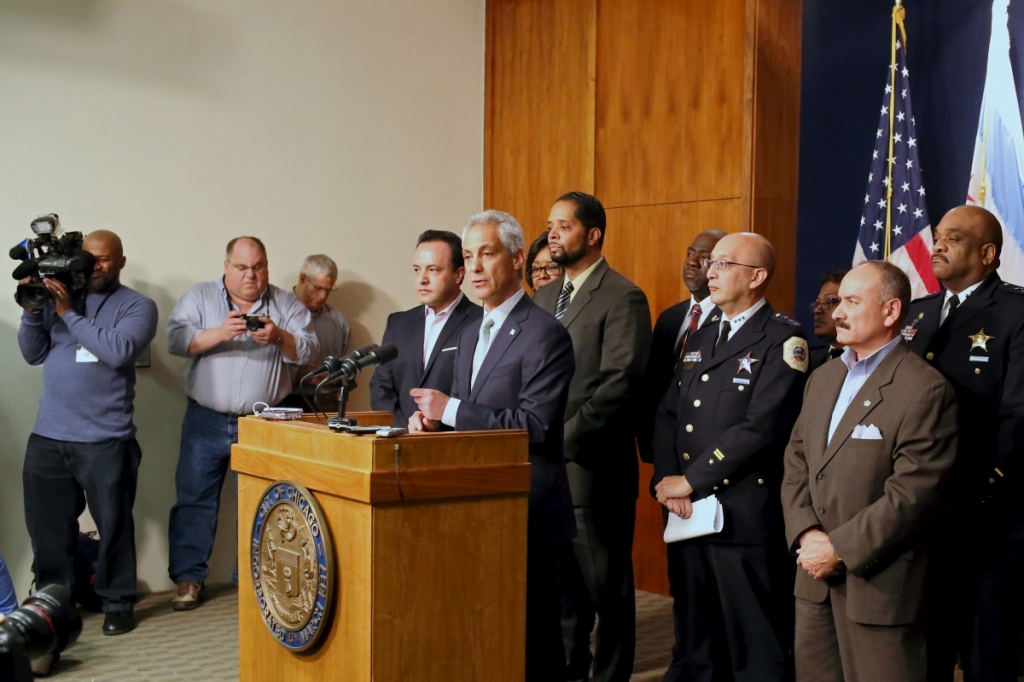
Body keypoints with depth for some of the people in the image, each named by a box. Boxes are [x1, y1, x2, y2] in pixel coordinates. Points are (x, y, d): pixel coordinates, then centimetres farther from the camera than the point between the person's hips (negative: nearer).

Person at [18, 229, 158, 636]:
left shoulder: (138, 306, -2)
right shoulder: (60, 295, 10)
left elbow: (119, 351, -19)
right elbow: (33, 355, 9)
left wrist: (69, 313, -16)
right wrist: (32, 311, -7)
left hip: (105, 440, -4)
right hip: (47, 436, 4)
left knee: (113, 524, 4)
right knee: (47, 523, 13)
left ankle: (117, 603, 17)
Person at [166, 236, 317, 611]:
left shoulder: (287, 304, 6)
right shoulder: (199, 297, 5)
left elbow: (308, 351, -3)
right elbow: (176, 340, -8)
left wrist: (279, 336, -21)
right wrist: (218, 333, -22)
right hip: (207, 420, 0)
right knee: (194, 497, 2)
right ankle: (188, 577, 12)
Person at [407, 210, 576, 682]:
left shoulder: (544, 334, -14)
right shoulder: (471, 333, 14)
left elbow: (534, 424, -21)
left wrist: (451, 409, -19)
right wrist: (432, 417, -2)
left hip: (526, 507, -8)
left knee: (528, 626, 1)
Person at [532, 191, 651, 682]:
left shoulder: (622, 298, -9)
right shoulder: (545, 296, 15)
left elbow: (618, 384, -18)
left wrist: (565, 438, -18)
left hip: (594, 466, -7)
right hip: (546, 462, 7)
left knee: (605, 583, 5)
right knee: (561, 578, 15)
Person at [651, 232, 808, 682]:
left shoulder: (782, 338, -8)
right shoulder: (700, 338, 17)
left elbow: (761, 426, -18)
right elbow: (667, 415, 11)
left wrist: (691, 481, -14)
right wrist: (668, 482, -5)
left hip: (745, 517, -7)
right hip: (686, 514, 7)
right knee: (693, 643, 17)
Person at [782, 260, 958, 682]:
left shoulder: (926, 390, -12)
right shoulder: (823, 378, 13)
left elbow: (911, 493, -18)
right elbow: (796, 464, 11)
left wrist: (840, 548, -16)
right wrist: (805, 534, -4)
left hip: (877, 581, -7)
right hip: (814, 577, 7)